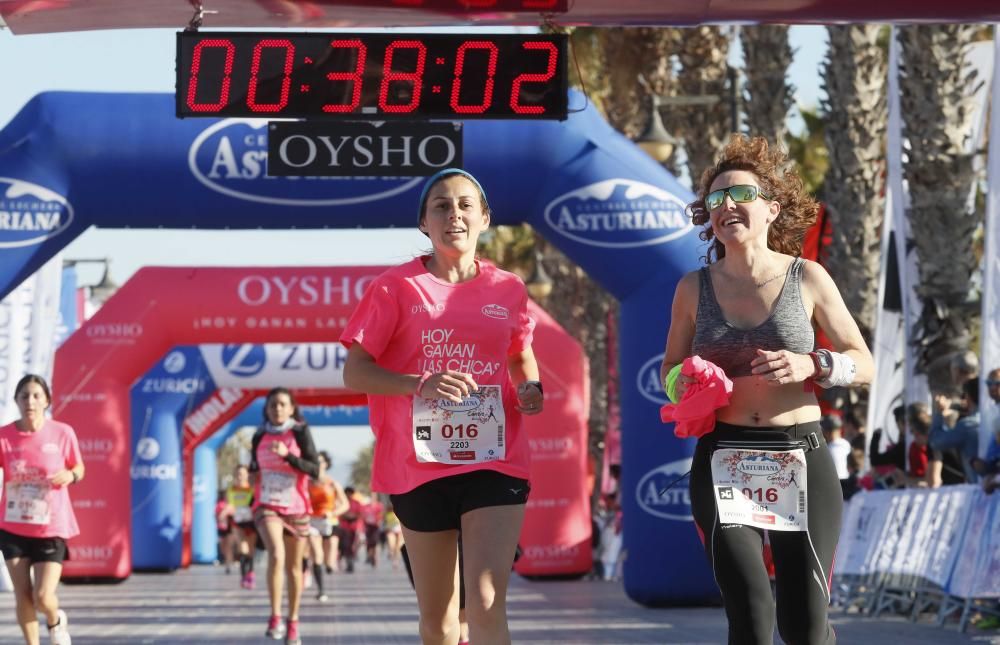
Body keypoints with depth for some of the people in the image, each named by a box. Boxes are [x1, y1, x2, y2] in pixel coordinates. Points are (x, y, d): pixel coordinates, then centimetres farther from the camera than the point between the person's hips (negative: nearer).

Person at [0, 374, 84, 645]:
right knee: (22, 595, 3)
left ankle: (56, 621, 28)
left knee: (43, 597, -8)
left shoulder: (62, 433, -8)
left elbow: (79, 468, 6)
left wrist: (70, 475, -17)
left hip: (51, 528, -1)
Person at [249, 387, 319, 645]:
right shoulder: (259, 436, 6)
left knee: (294, 567, 7)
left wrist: (288, 455, -21)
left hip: (295, 507, 0)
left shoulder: (300, 432, -3)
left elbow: (314, 469, -12)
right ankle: (275, 618, -21)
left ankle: (293, 623, 21)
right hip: (267, 506, 0)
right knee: (276, 555, -25)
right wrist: (253, 472, 5)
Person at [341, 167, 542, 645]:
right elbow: (354, 373, -5)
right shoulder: (396, 288, -1)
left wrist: (530, 388, 0)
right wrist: (421, 384, -23)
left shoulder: (508, 290, 6)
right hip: (420, 465, 0)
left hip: (494, 462, 0)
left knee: (487, 604, -15)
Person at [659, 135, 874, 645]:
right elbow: (669, 372, 16)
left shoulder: (808, 278, 1)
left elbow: (864, 365, 6)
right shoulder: (694, 288, 4)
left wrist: (811, 366, -14)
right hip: (723, 460, 0)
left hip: (801, 459, 0)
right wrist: (685, 381, -7)